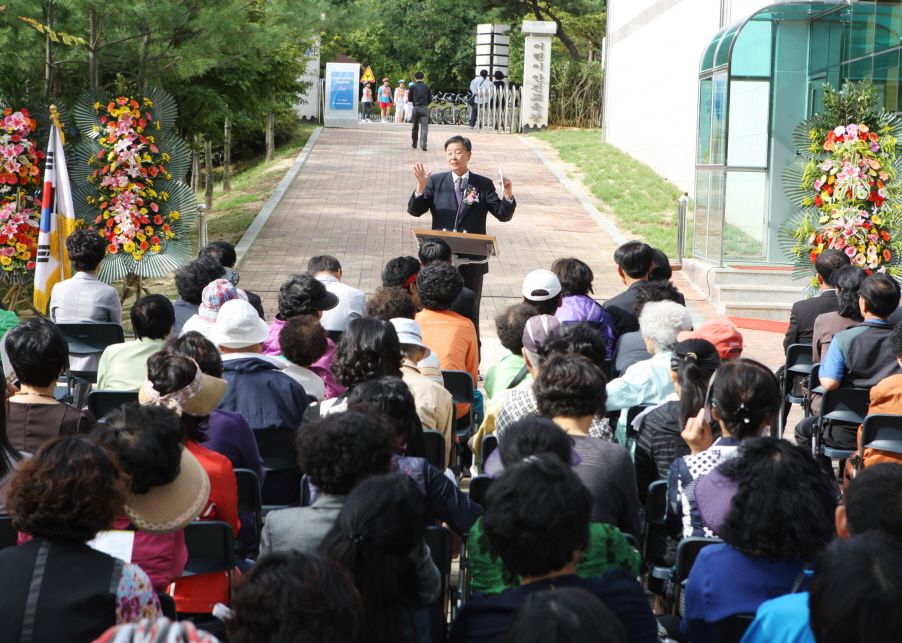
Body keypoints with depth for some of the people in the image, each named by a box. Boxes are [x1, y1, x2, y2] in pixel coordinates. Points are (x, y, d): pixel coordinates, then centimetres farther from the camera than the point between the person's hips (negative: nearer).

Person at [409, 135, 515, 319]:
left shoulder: (484, 185, 2)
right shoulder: (435, 182, 3)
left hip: (472, 260, 0)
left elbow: (503, 215, -2)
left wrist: (508, 196, -22)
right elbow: (415, 210, -4)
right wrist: (421, 188, -22)